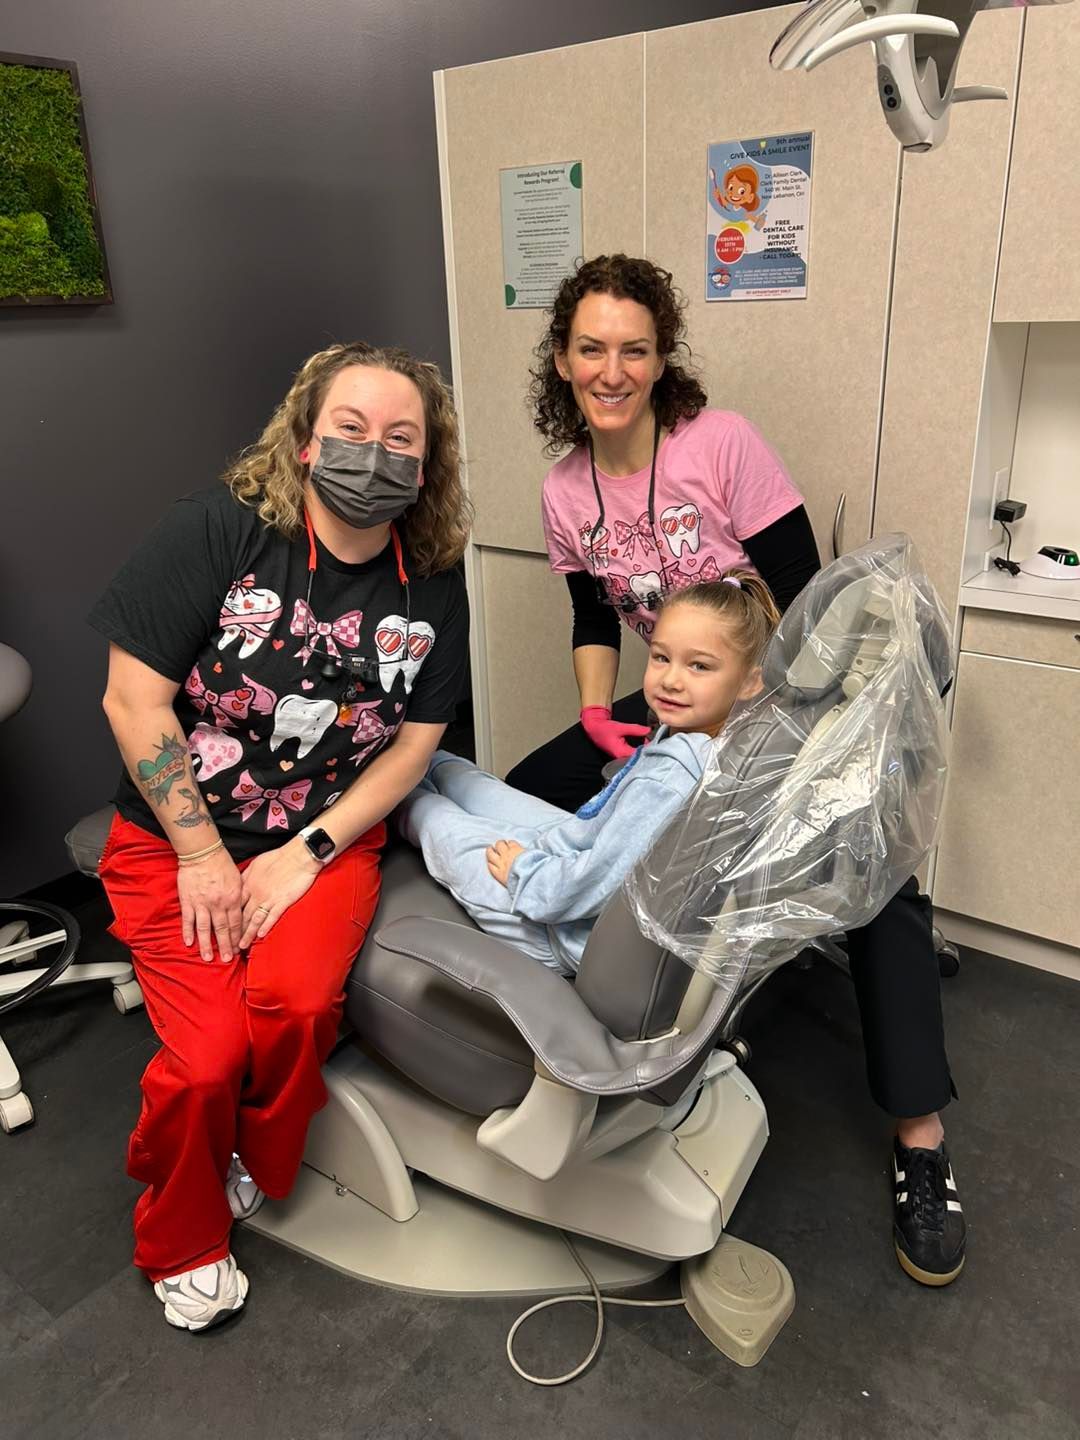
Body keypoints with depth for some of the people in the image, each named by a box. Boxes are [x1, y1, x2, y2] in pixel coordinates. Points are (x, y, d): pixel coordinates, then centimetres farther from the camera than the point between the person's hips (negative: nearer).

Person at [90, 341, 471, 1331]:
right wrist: (203, 858, -11)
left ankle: (257, 1174, 10)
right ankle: (180, 1241, 18)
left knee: (299, 1000, -24)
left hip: (329, 838, 2)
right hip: (177, 837, -1)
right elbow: (134, 700, -13)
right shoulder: (223, 526, -13)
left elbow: (413, 744, -1)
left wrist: (305, 854, -10)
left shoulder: (432, 584, -3)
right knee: (208, 1054, -16)